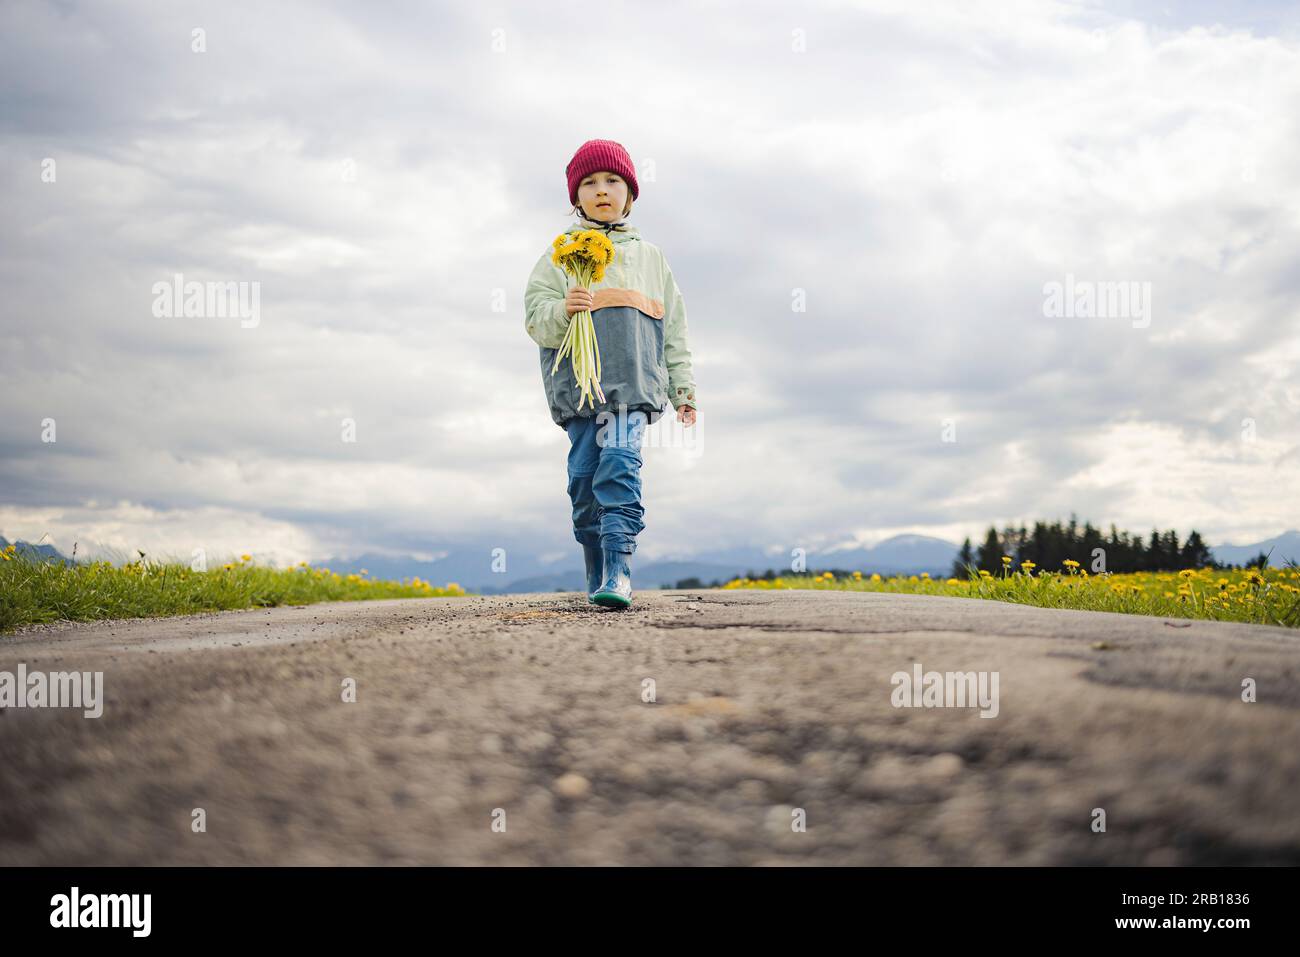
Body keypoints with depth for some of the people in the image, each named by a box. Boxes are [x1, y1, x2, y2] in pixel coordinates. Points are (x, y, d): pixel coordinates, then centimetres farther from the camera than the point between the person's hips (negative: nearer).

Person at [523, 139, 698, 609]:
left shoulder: (649, 255, 20)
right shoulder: (561, 253, 14)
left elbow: (673, 328, 21)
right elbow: (535, 317, 4)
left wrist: (683, 389, 16)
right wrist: (563, 310, -18)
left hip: (633, 380, 0)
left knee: (621, 463, -18)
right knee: (585, 477, -2)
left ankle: (618, 569, -23)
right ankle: (598, 578, 10)